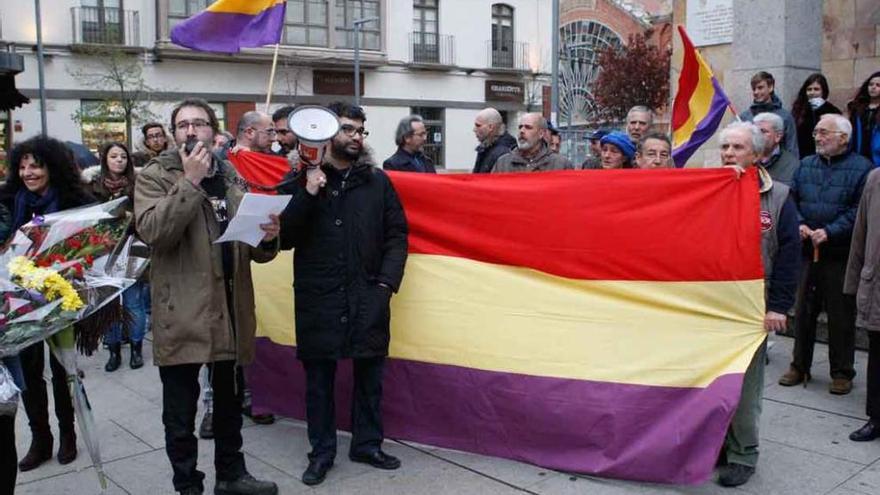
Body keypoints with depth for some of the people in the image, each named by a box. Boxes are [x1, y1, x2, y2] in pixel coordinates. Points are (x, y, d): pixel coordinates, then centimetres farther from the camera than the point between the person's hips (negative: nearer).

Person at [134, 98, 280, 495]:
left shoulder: (232, 177, 11)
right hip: (182, 311, -5)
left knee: (229, 400, 18)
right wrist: (190, 181, -21)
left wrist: (267, 239, -7)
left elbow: (254, 251, 16)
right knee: (181, 411, 5)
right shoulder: (155, 176, -2)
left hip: (230, 306, 5)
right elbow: (152, 231, -22)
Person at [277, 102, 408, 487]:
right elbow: (284, 239, -4)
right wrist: (307, 195, -14)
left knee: (370, 374, 10)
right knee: (319, 378, 9)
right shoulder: (301, 181, 3)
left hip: (368, 297, 1)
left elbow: (396, 235, 6)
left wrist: (387, 281, -6)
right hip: (318, 298, -1)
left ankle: (367, 444, 28)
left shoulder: (377, 181, 6)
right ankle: (322, 451, 24)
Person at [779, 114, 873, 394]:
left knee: (841, 315, 4)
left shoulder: (862, 168, -4)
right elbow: (792, 200, 9)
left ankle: (842, 373, 17)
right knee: (804, 310, 11)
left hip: (841, 254, -4)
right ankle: (799, 366, 23)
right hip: (806, 251, 4)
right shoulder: (806, 165, 11)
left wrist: (830, 232, -18)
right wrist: (799, 224, -8)